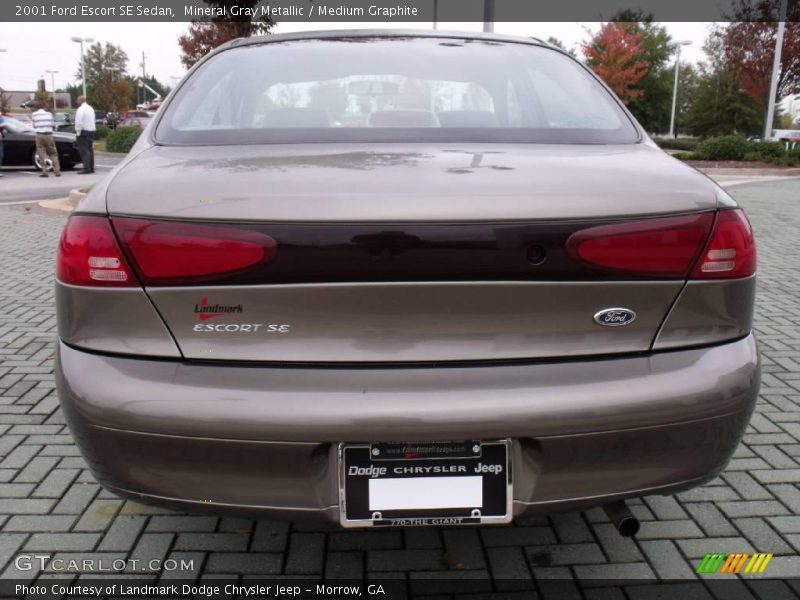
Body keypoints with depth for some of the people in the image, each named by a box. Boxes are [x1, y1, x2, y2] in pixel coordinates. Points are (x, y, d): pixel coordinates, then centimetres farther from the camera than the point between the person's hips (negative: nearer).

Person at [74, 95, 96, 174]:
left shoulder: (81, 109, -12)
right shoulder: (91, 109, 15)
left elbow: (79, 122, -18)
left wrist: (78, 132, -12)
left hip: (83, 132, -8)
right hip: (91, 131, 8)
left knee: (84, 151, -8)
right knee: (90, 150, 11)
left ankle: (86, 169, -12)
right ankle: (91, 168, 12)